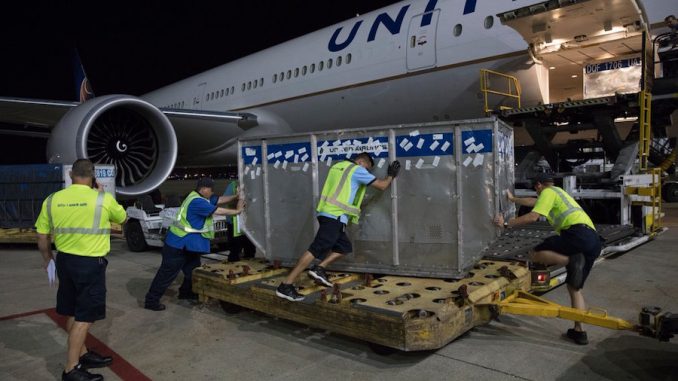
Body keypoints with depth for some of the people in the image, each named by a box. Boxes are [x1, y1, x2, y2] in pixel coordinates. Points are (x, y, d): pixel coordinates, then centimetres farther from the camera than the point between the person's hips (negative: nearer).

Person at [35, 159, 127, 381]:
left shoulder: (52, 200, -1)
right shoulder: (103, 199, -13)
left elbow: (42, 237, 6)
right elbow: (123, 218, 8)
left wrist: (48, 259, 22)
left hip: (64, 261, 6)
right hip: (91, 264, -6)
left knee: (73, 313, 18)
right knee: (84, 317, 4)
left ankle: (83, 355, 34)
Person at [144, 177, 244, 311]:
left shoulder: (202, 198, 7)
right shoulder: (197, 201, -24)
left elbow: (220, 200, 13)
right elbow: (218, 211, -21)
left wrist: (236, 196, 3)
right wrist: (237, 211, -10)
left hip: (188, 243, 10)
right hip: (178, 244, -10)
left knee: (192, 268, 19)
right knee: (168, 272, -4)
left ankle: (186, 292, 35)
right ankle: (151, 300, 4)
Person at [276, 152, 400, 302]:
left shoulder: (338, 166, 21)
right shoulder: (357, 170, 0)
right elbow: (382, 185, 3)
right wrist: (391, 175, 21)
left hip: (328, 214, 9)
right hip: (335, 216, -9)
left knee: (345, 246, 16)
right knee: (315, 249, -11)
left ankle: (319, 269, 5)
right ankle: (286, 285, -12)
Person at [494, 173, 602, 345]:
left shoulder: (548, 192, 6)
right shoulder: (558, 192, 34)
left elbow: (533, 216, -7)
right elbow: (533, 202, 50)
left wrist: (506, 223, 1)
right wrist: (513, 199, 64)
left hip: (578, 232, -9)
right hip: (594, 242, 9)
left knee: (535, 254, -4)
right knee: (574, 287, 14)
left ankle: (571, 261, -26)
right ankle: (579, 331, 12)